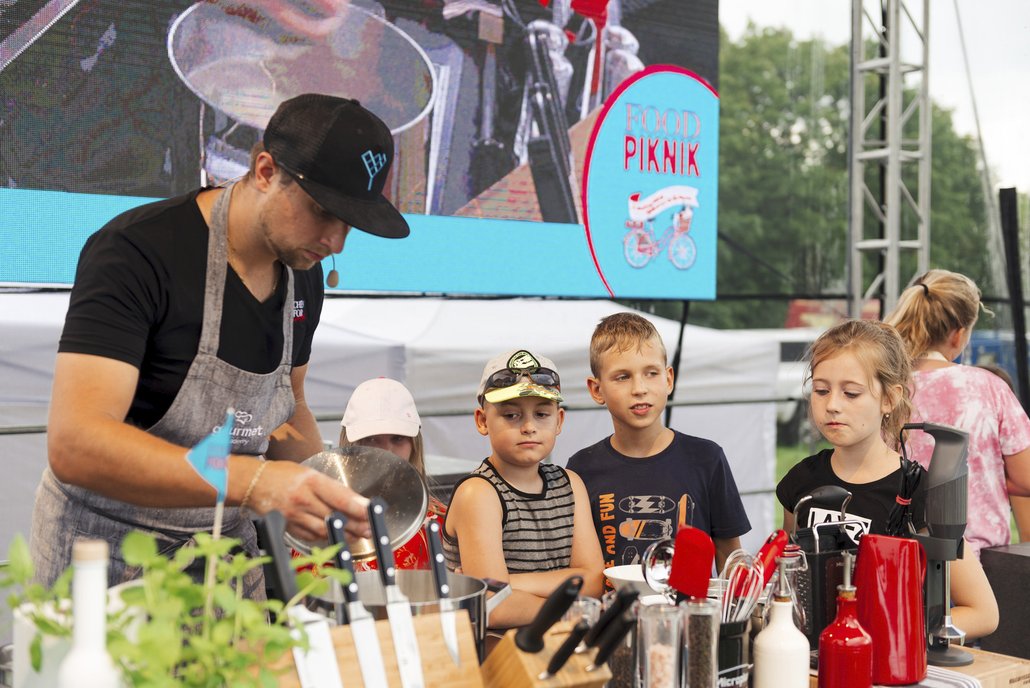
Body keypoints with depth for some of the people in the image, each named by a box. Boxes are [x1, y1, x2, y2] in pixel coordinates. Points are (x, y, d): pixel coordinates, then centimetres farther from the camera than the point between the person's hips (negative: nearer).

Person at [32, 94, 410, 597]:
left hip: (226, 549, 6)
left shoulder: (303, 275, 1)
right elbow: (74, 445, -32)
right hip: (108, 557, -6)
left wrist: (324, 489, -4)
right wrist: (254, 482, -41)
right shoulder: (136, 251, -22)